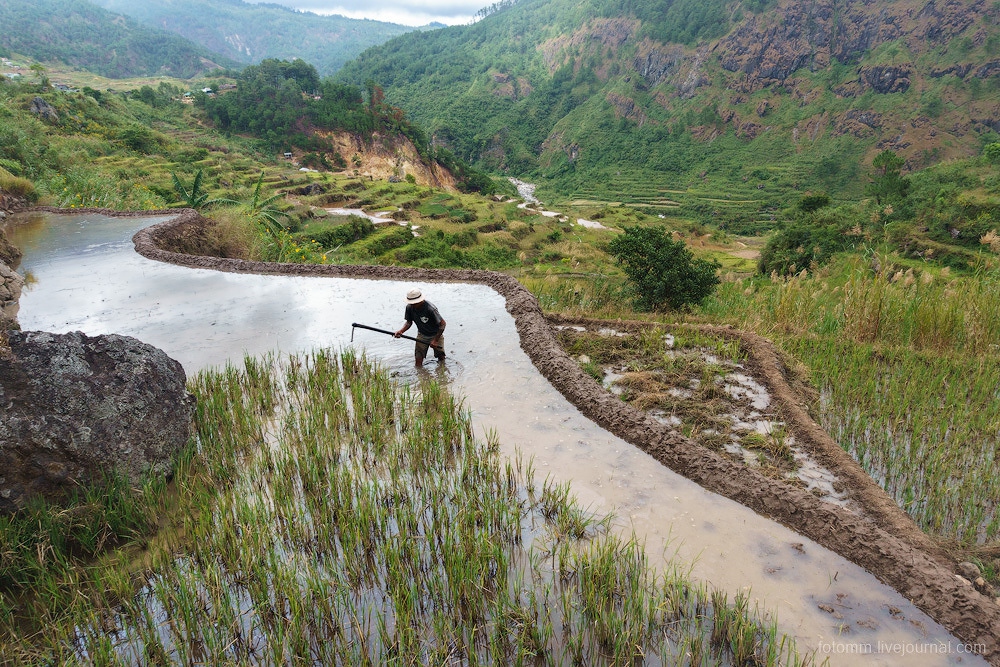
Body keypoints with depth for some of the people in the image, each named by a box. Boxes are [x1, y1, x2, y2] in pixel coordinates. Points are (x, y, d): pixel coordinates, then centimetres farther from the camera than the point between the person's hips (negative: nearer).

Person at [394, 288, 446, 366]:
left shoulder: (430, 308, -33)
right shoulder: (409, 307, -17)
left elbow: (443, 324, -26)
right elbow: (409, 322, -1)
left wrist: (435, 340, -25)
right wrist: (401, 331, -22)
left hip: (436, 334, -4)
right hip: (422, 334, 4)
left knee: (441, 358, 0)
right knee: (418, 359, -6)